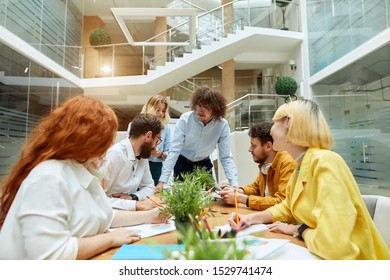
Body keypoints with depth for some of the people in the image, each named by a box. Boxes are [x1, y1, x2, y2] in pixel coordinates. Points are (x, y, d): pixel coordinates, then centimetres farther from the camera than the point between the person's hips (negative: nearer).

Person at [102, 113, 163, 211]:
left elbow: (149, 186, 9)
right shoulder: (115, 154, -23)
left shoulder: (143, 155, -1)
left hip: (128, 212, 6)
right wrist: (136, 205, -28)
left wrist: (132, 197, -10)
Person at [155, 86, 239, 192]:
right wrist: (162, 181, -31)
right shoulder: (185, 119, -25)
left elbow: (226, 158, -19)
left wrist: (234, 185, -29)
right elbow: (174, 151, -26)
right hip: (182, 164, -1)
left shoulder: (222, 125, -21)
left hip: (204, 165, 1)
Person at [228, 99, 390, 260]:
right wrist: (252, 218, -3)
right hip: (314, 254, 6)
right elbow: (288, 208, 14)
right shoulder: (301, 166, 0)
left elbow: (335, 246, -35)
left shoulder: (325, 163, -27)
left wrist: (299, 230, -14)